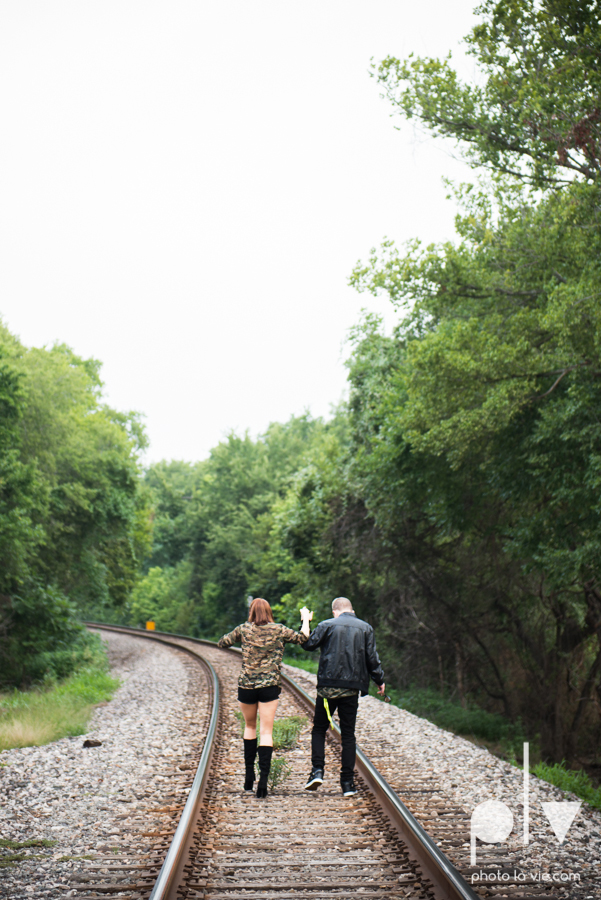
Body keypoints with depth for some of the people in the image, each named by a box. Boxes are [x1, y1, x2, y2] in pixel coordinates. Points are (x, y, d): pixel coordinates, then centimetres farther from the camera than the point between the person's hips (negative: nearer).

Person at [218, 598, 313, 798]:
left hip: (246, 685, 1)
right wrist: (306, 619, 25)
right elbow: (302, 638, 9)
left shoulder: (244, 630, -1)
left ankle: (249, 774, 21)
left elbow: (222, 643, 9)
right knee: (266, 732, 1)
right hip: (270, 685, -1)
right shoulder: (279, 630, -1)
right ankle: (263, 779, -12)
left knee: (249, 726, 22)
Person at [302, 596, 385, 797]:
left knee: (319, 729, 13)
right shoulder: (365, 628, 6)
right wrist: (380, 681, 14)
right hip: (352, 688, 2)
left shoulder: (327, 625, -1)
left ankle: (317, 771, -3)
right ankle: (348, 783, 6)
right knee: (348, 734, 7)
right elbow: (372, 659, 3)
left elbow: (308, 644, 4)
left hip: (328, 686, -2)